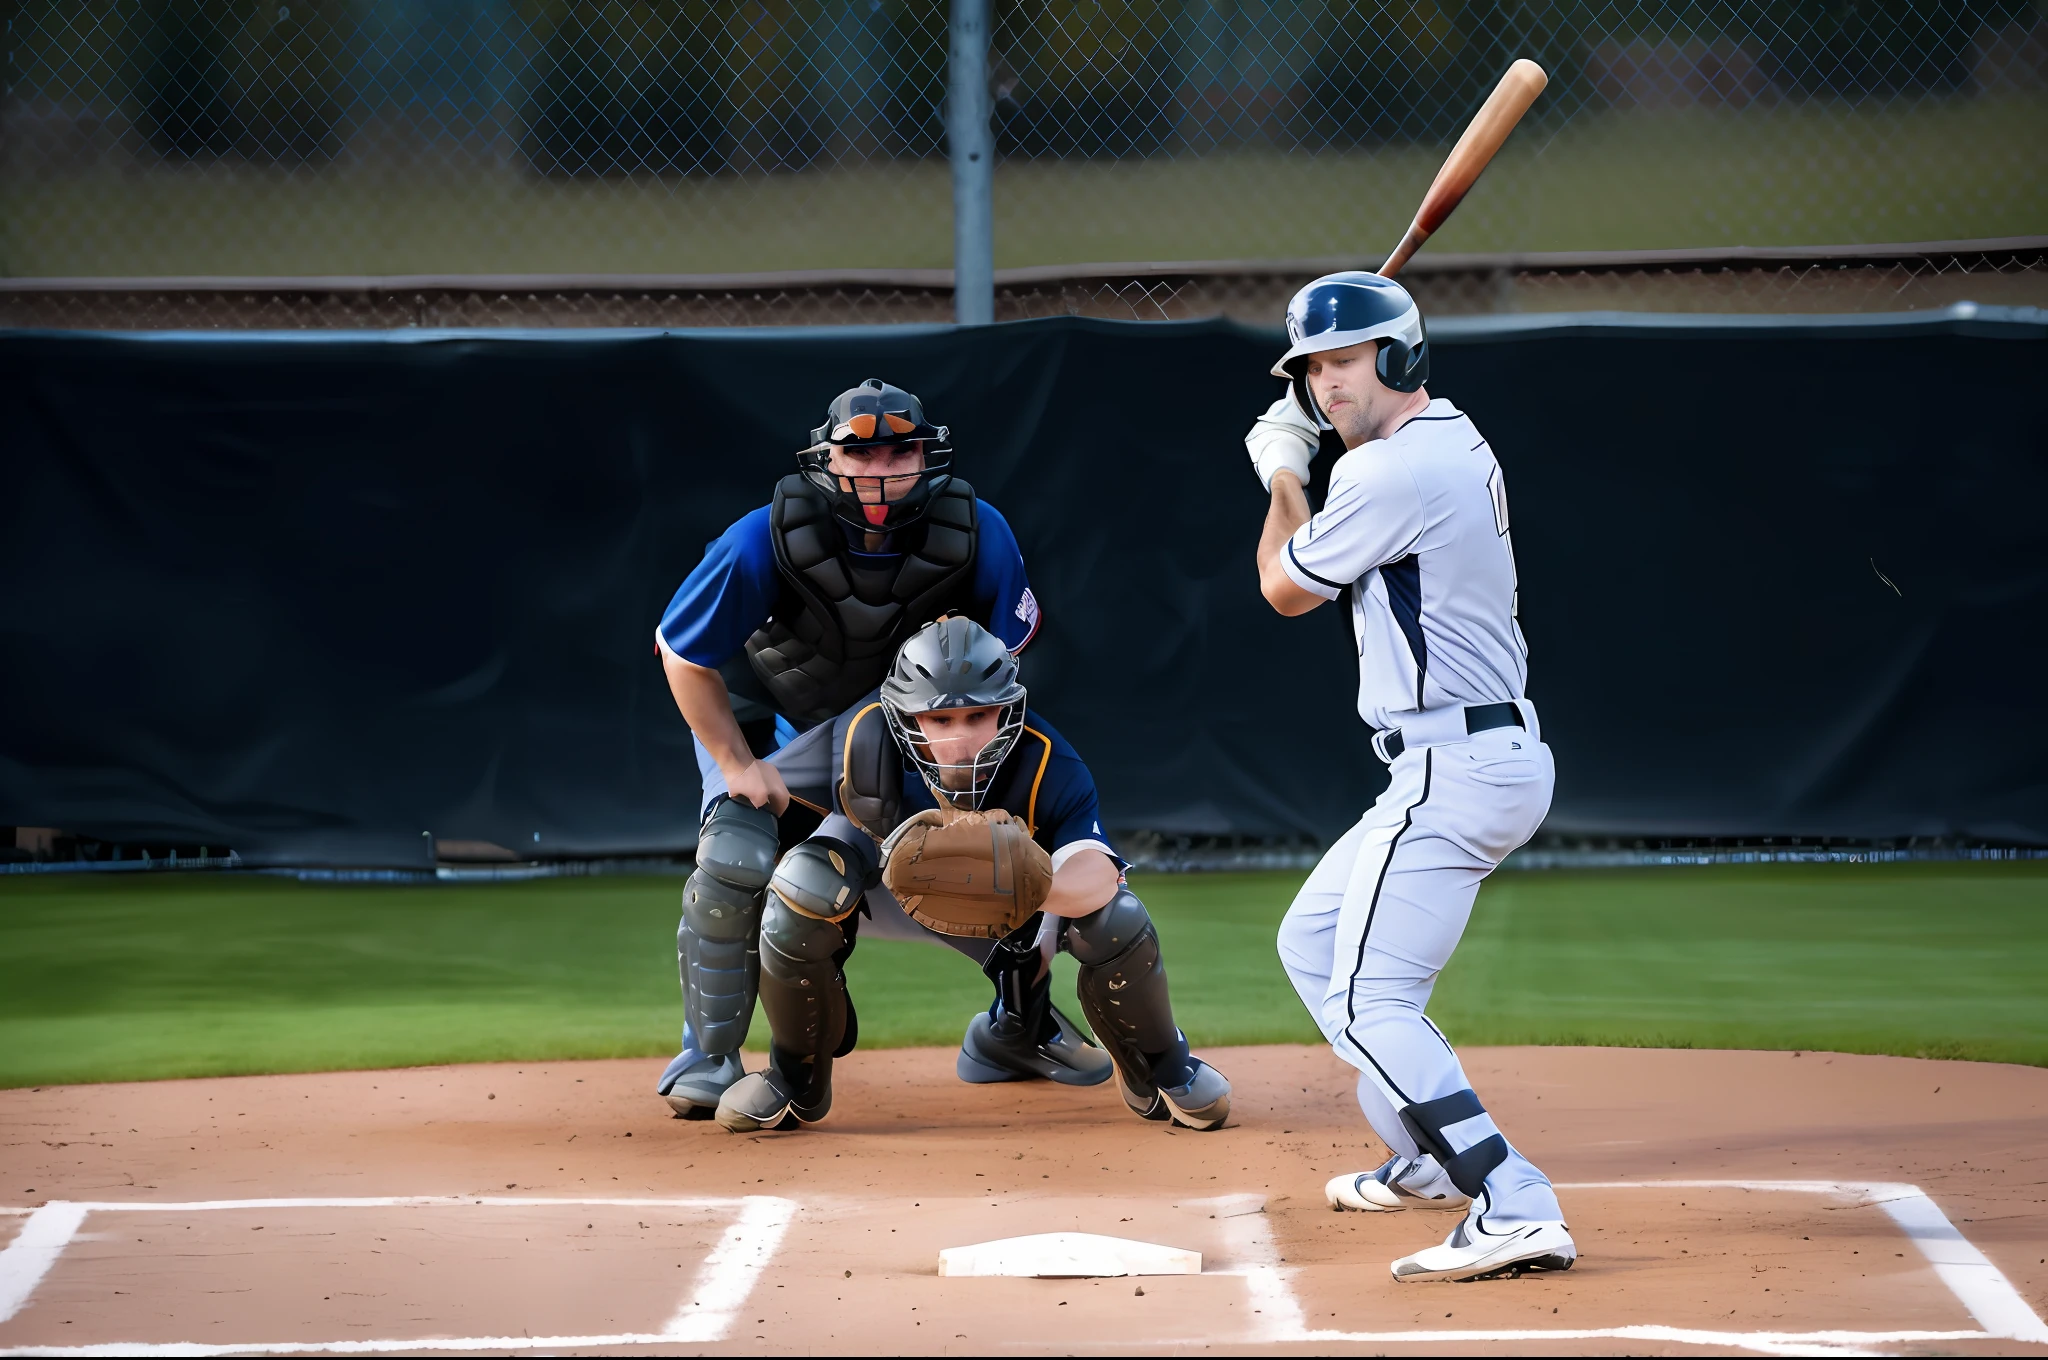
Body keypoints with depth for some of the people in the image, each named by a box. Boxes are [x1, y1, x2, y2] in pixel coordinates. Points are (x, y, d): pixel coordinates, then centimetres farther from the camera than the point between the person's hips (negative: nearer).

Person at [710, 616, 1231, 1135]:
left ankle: (1158, 1069, 10)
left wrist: (1040, 888, -73)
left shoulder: (1046, 764, -38)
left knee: (1116, 918, -25)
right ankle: (797, 1080, -7)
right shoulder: (861, 744, -38)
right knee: (805, 886, -33)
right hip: (882, 862, 0)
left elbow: (1098, 874, -53)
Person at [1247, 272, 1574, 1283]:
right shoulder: (1458, 445, 15)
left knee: (1370, 1002, -19)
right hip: (1492, 753, 11)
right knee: (1312, 942, 25)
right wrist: (1297, 463, 24)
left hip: (1454, 771, -11)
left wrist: (1283, 474, 12)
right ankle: (1429, 1162, 32)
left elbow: (1286, 588, -3)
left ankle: (1515, 1211, -31)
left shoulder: (1391, 473, -17)